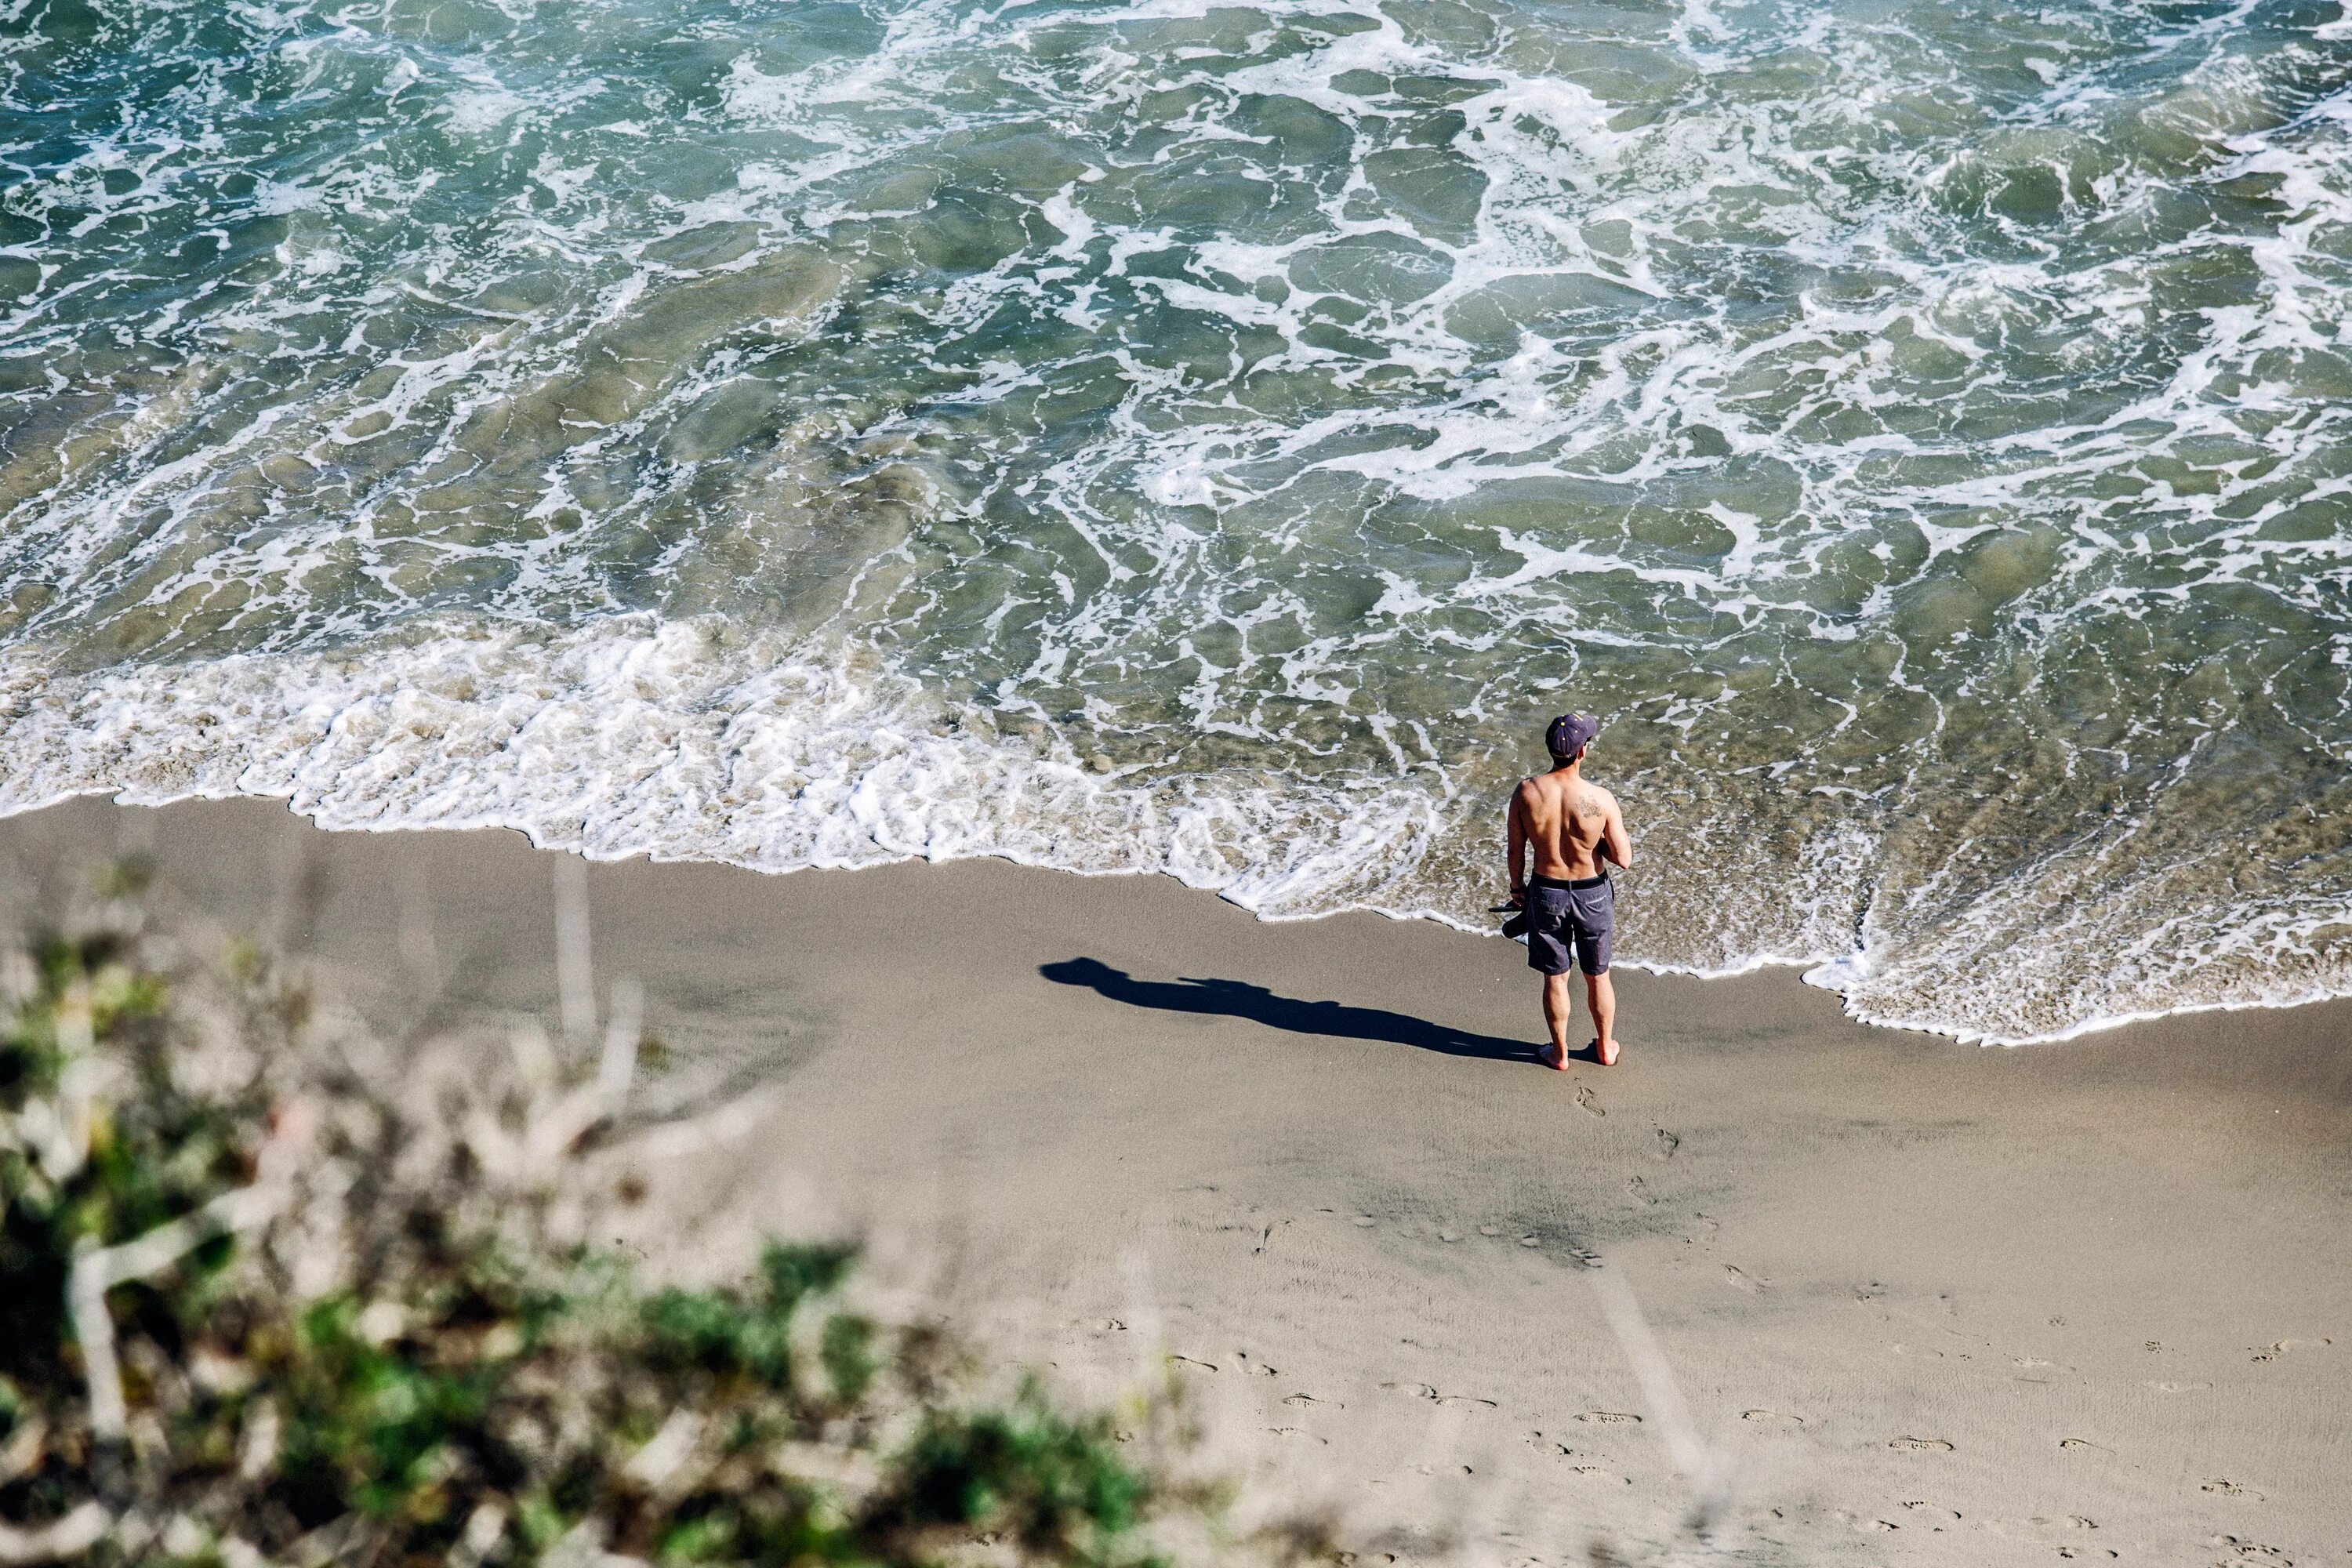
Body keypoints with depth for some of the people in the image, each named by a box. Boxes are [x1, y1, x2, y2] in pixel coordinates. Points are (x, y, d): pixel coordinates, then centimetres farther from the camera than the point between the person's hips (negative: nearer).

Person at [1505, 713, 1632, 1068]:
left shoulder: (1526, 793, -18)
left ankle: (1560, 1053, 33)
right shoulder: (1600, 799, -23)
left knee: (1555, 978, 19)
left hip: (1546, 893, 1)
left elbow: (1515, 848, -5)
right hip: (1593, 894, -1)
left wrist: (1517, 886, 12)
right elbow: (1624, 858, -18)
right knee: (1598, 976, 21)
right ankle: (1605, 1048, 38)